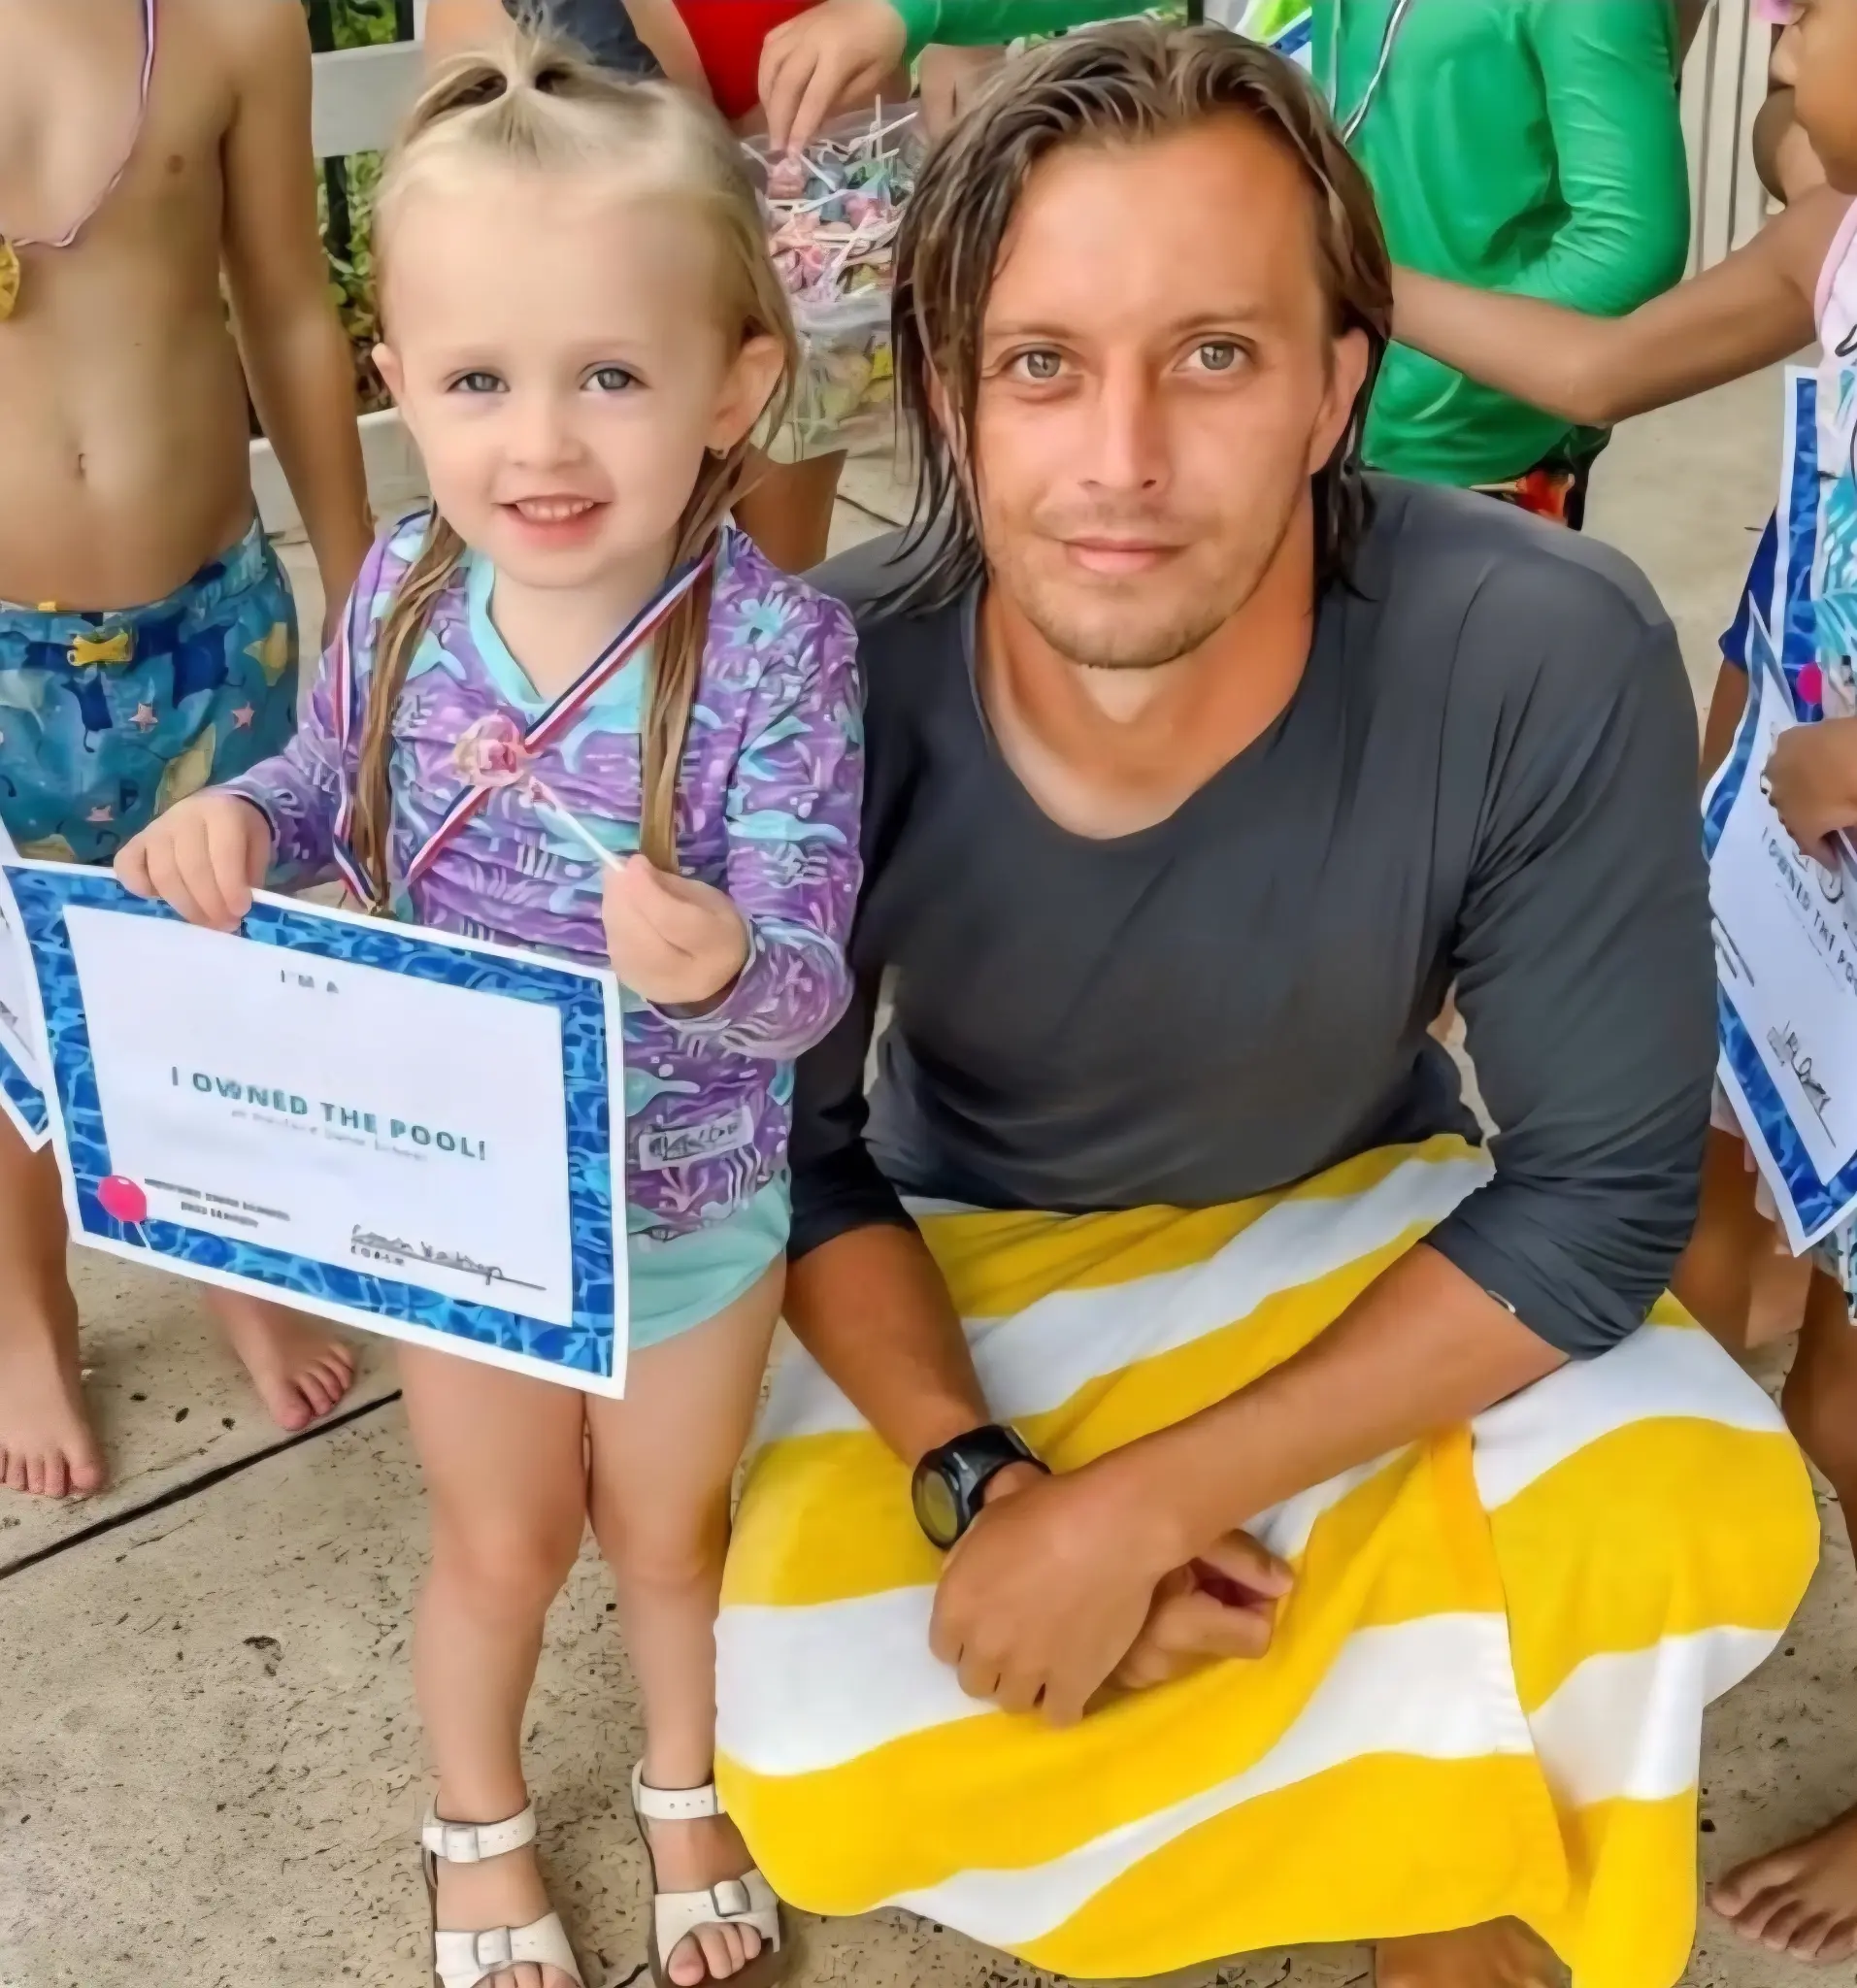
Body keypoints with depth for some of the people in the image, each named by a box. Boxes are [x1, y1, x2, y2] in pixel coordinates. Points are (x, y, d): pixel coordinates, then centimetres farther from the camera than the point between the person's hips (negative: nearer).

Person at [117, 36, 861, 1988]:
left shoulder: (774, 650, -28)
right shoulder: (401, 593, -15)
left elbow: (807, 980, -28)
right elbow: (330, 788, 5)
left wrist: (725, 967, -50)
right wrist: (230, 820, -16)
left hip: (692, 1208, -2)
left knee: (667, 1529, 25)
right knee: (497, 1540, 24)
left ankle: (687, 1787, 56)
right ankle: (478, 1824, 54)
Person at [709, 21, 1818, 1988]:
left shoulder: (1546, 663, -31)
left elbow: (1606, 1191, -22)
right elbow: (796, 1146, -11)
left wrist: (1133, 1509, -27)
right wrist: (979, 1483, -27)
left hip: (1362, 1225, 0)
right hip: (965, 1259, 1)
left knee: (1694, 1529, -28)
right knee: (814, 1769, -20)